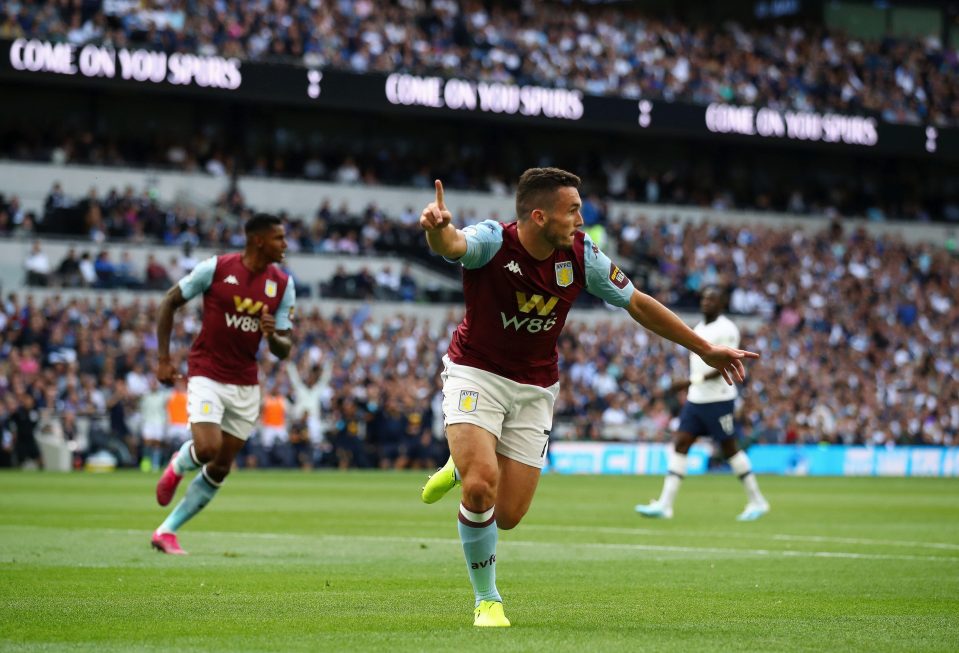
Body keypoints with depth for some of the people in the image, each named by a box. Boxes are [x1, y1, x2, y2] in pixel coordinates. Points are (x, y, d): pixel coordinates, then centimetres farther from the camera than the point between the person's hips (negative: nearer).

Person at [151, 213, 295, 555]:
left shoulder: (283, 285, 1)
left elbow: (284, 350, 3)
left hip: (246, 385, 5)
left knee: (220, 468, 4)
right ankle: (178, 465, 13)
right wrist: (163, 358, -4)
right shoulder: (215, 268, -11)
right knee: (208, 449, -24)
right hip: (207, 374, -5)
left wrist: (273, 337, -21)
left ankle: (166, 531, 17)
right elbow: (169, 302, 0)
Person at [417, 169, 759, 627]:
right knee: (482, 486, -24)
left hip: (534, 387, 4)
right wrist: (437, 228, -70)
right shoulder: (492, 241, -21)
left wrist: (705, 349, 5)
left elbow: (637, 303, 3)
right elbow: (452, 245, -45)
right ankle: (486, 599, -1)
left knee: (507, 515, -2)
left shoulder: (581, 256, -9)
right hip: (475, 372, -4)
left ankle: (464, 468, 34)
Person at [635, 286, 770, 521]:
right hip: (695, 399, 8)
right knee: (680, 444, -3)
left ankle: (757, 501, 15)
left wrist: (691, 381, -25)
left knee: (730, 449, 0)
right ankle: (665, 504, -6)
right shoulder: (699, 328, 13)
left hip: (718, 400, -8)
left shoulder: (726, 330, -12)